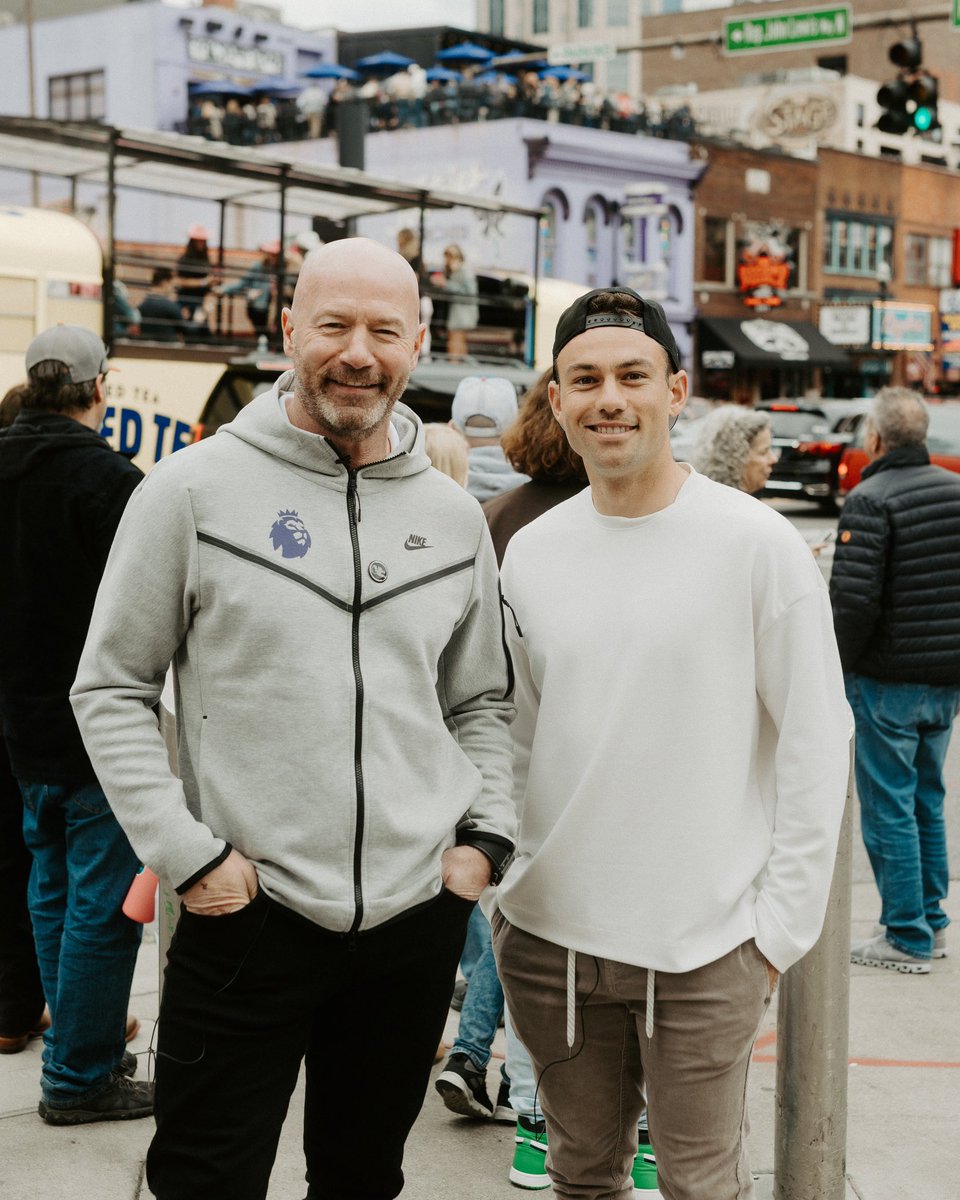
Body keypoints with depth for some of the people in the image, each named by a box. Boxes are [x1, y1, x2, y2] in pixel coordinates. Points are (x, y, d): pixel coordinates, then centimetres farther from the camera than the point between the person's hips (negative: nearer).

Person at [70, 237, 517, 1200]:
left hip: (418, 915, 4)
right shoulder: (197, 489, -6)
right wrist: (186, 853, -11)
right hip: (246, 910, -3)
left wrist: (485, 835, 2)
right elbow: (110, 689, -4)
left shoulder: (452, 515, 7)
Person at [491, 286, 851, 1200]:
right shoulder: (529, 553, 5)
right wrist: (504, 888, 9)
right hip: (548, 936, 4)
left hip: (705, 950, -4)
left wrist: (781, 926, -9)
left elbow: (815, 746, -7)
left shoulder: (758, 544, -8)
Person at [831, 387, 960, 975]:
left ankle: (908, 938, 7)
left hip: (889, 681, -7)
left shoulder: (871, 500, -16)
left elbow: (854, 598, -23)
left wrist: (844, 662, -8)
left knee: (889, 808, 2)